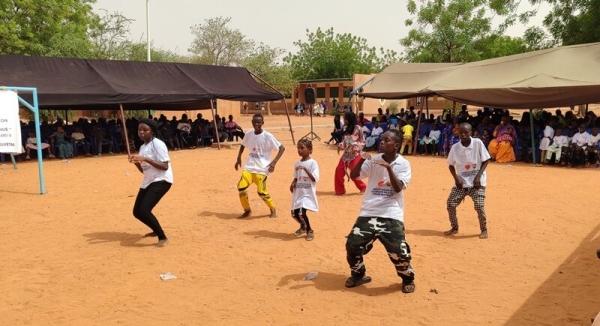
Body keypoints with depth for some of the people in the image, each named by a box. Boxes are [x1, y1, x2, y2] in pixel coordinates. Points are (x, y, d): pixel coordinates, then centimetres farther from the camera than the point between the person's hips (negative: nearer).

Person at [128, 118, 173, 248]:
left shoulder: (157, 144, -14)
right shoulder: (142, 147, 13)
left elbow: (165, 166, -21)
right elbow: (144, 170, 17)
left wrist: (146, 159, -27)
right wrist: (136, 162, -2)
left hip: (161, 181, -9)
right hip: (148, 182, 9)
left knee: (144, 210, -21)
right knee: (137, 212, 13)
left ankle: (163, 238, -5)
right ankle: (156, 231, 37)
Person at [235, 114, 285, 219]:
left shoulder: (267, 136, -11)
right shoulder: (249, 134, 3)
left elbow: (282, 148, -9)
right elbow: (243, 145, 23)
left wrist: (274, 162, -16)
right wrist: (239, 158, 15)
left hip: (262, 169, -4)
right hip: (249, 167, 5)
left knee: (262, 192, -9)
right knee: (241, 187, -9)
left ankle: (273, 209, 19)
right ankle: (247, 210, 13)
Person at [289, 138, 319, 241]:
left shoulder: (312, 163, -11)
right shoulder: (297, 163, 8)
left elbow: (315, 179, -20)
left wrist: (305, 169, -27)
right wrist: (292, 184, -5)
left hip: (308, 193, -6)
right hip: (298, 193, 6)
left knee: (301, 213, -18)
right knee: (294, 213, 8)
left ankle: (309, 230, 8)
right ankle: (303, 226, 39)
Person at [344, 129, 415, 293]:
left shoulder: (404, 164, -3)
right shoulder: (373, 160, 3)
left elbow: (398, 188, -14)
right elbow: (353, 175, -1)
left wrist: (389, 168, -26)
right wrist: (361, 160, -18)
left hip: (392, 215, -3)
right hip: (368, 213, 3)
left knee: (399, 250, -10)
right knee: (353, 244, -2)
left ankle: (408, 279, 19)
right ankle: (358, 275, 24)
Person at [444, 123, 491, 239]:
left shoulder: (478, 143, -10)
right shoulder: (455, 147, -3)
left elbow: (486, 161, -5)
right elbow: (451, 165, 8)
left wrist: (478, 176, -14)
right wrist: (456, 177, -7)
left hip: (477, 181, -3)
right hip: (461, 181, 3)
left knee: (479, 206, -15)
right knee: (450, 204, -3)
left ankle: (484, 230, 8)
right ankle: (454, 228, 19)